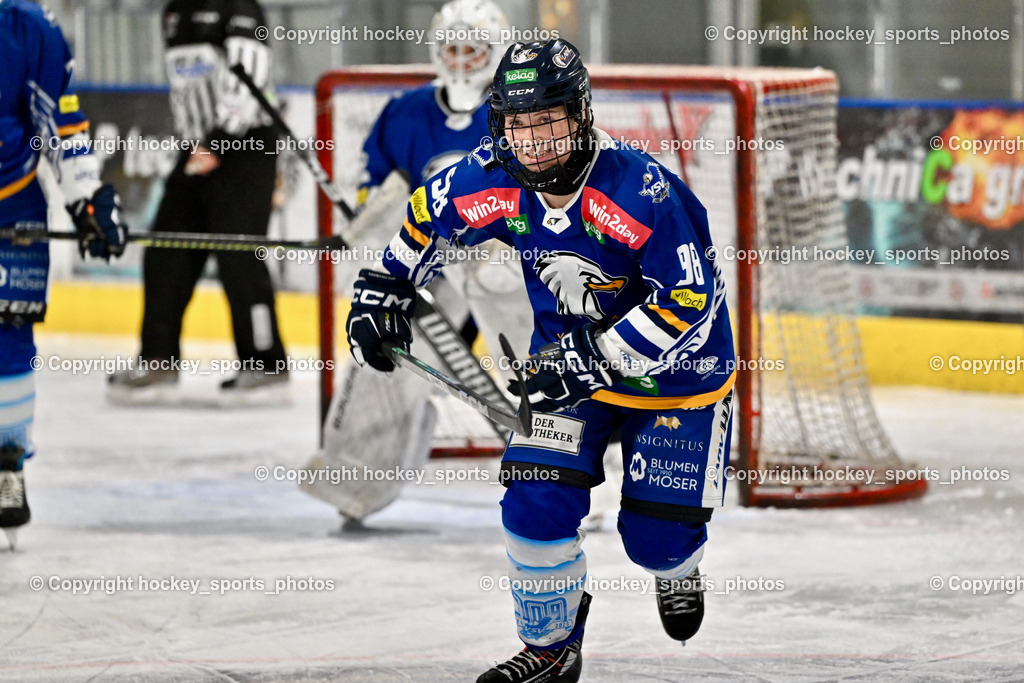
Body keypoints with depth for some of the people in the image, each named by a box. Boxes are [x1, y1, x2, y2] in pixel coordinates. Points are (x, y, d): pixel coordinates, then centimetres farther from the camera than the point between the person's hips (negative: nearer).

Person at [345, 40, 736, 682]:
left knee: (657, 537, -2)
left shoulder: (642, 189, -31)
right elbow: (431, 216, 9)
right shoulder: (497, 180, -14)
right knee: (538, 504, -11)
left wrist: (598, 356, -34)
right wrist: (385, 288, 7)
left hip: (677, 372, -4)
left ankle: (678, 569, 38)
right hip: (570, 363, 4)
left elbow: (690, 298, -31)